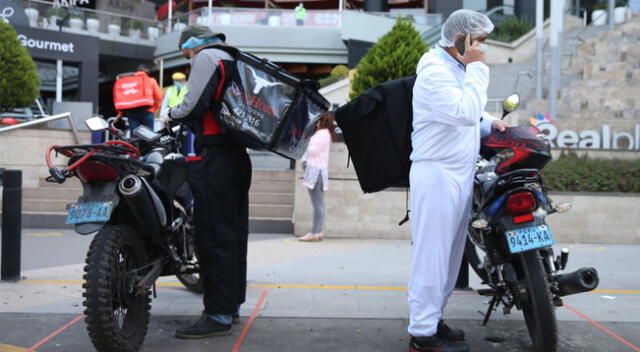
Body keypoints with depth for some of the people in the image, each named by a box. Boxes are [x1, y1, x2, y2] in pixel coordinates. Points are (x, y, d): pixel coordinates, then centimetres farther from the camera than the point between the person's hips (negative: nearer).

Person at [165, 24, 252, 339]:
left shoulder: (206, 57, -4)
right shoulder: (234, 60, 23)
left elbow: (194, 105, -13)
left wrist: (172, 114, 6)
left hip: (214, 158, -10)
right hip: (238, 156, 10)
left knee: (214, 236, -9)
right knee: (234, 233, 13)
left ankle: (218, 316, -8)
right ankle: (232, 304, 21)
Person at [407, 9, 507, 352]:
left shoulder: (459, 69, 17)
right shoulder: (434, 72, -15)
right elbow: (465, 112, -27)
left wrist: (490, 122, 8)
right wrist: (477, 68, -18)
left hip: (460, 174, 10)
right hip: (437, 174, -10)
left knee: (450, 252, 14)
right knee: (432, 253, -6)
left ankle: (432, 319, 25)